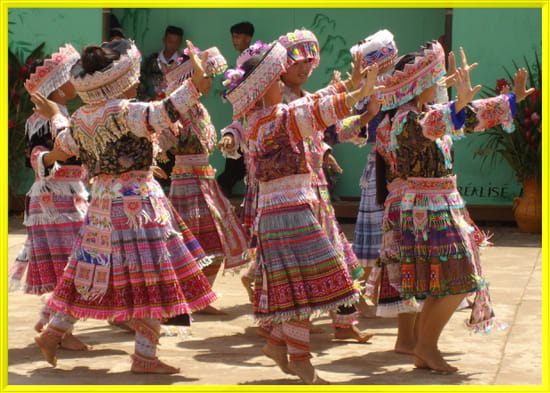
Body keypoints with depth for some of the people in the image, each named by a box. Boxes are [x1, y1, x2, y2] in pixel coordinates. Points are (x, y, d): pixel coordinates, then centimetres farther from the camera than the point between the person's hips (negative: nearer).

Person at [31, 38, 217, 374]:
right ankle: (144, 356, -2)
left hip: (102, 202, 8)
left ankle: (54, 332, 22)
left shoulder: (80, 118, 8)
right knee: (151, 277, -3)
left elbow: (66, 145, 28)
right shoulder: (123, 111, -15)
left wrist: (55, 117, 45)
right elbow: (162, 114, -31)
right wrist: (195, 84, -36)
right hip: (136, 201, -8)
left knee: (93, 271, 18)